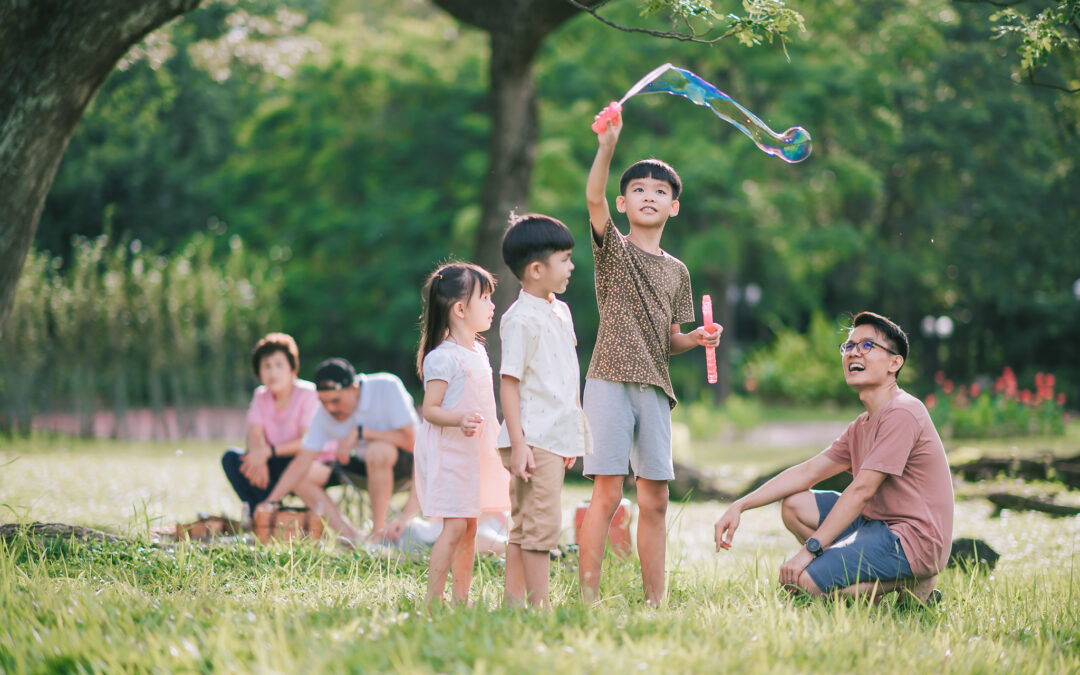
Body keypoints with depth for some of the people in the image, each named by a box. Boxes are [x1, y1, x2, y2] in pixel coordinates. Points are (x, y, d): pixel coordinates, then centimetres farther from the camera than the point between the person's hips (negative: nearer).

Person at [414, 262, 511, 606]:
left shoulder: (479, 351, 13)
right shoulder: (442, 358, -16)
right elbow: (430, 409, -18)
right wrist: (459, 420, -34)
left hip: (474, 449, 9)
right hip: (448, 450, -9)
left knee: (469, 526, 10)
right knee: (455, 525, -12)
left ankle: (461, 597, 15)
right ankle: (433, 599, -7)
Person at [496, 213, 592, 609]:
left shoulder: (560, 311, 14)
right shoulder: (521, 319, -13)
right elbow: (509, 382, -15)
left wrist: (574, 435, 25)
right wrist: (518, 442, -20)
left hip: (557, 438, 9)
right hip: (533, 439, -9)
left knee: (524, 525, 12)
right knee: (542, 521, -9)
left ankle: (514, 602, 16)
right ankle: (540, 605, -6)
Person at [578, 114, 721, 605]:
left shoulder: (676, 271, 17)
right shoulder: (613, 248, 3)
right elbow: (594, 198, -17)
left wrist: (696, 338, -1)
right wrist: (607, 145, -30)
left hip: (654, 386, 5)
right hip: (611, 380, -5)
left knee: (655, 498, 5)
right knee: (607, 493, -10)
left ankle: (655, 602, 11)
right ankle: (588, 599, -8)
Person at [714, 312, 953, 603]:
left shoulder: (901, 413, -15)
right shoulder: (862, 426, 17)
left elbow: (861, 490, -18)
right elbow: (806, 473, 17)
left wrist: (809, 549, -19)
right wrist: (739, 506, 7)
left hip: (912, 540, -10)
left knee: (799, 580, -19)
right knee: (794, 505, 10)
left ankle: (907, 583, -5)